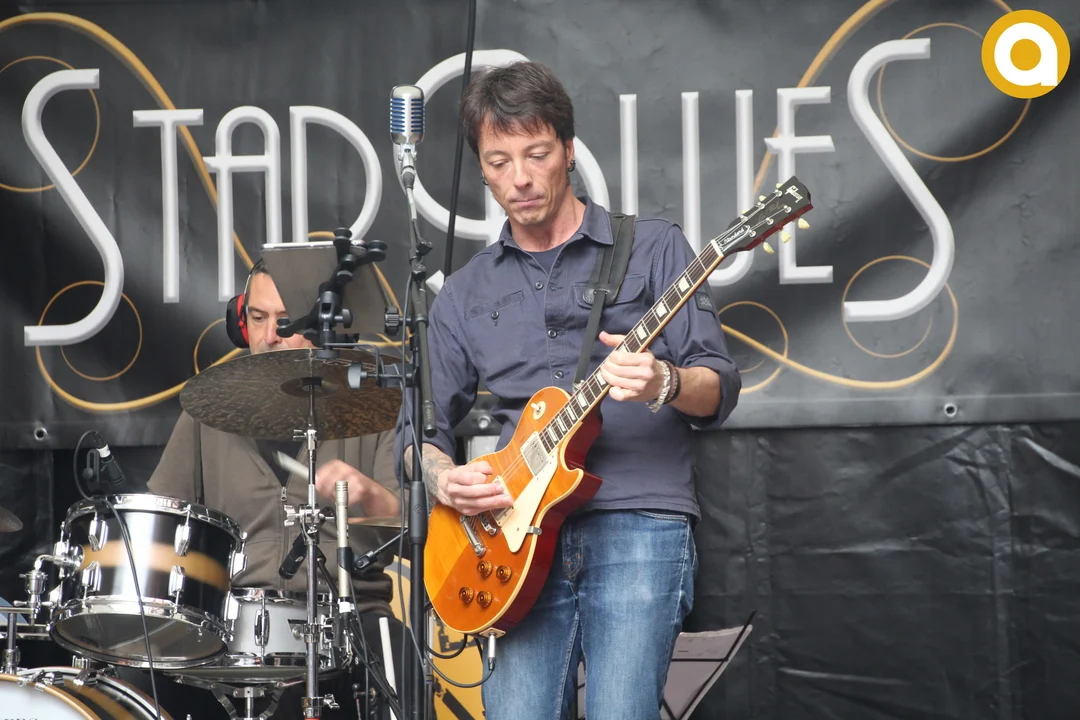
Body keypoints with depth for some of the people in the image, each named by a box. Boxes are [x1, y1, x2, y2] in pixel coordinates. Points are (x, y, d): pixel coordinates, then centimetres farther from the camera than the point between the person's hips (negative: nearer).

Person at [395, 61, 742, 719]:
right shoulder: (466, 295, 17)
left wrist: (665, 385, -21)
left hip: (639, 526, -3)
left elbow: (719, 389, 1)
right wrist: (441, 477, -4)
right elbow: (418, 430, 19)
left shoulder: (653, 248, 7)